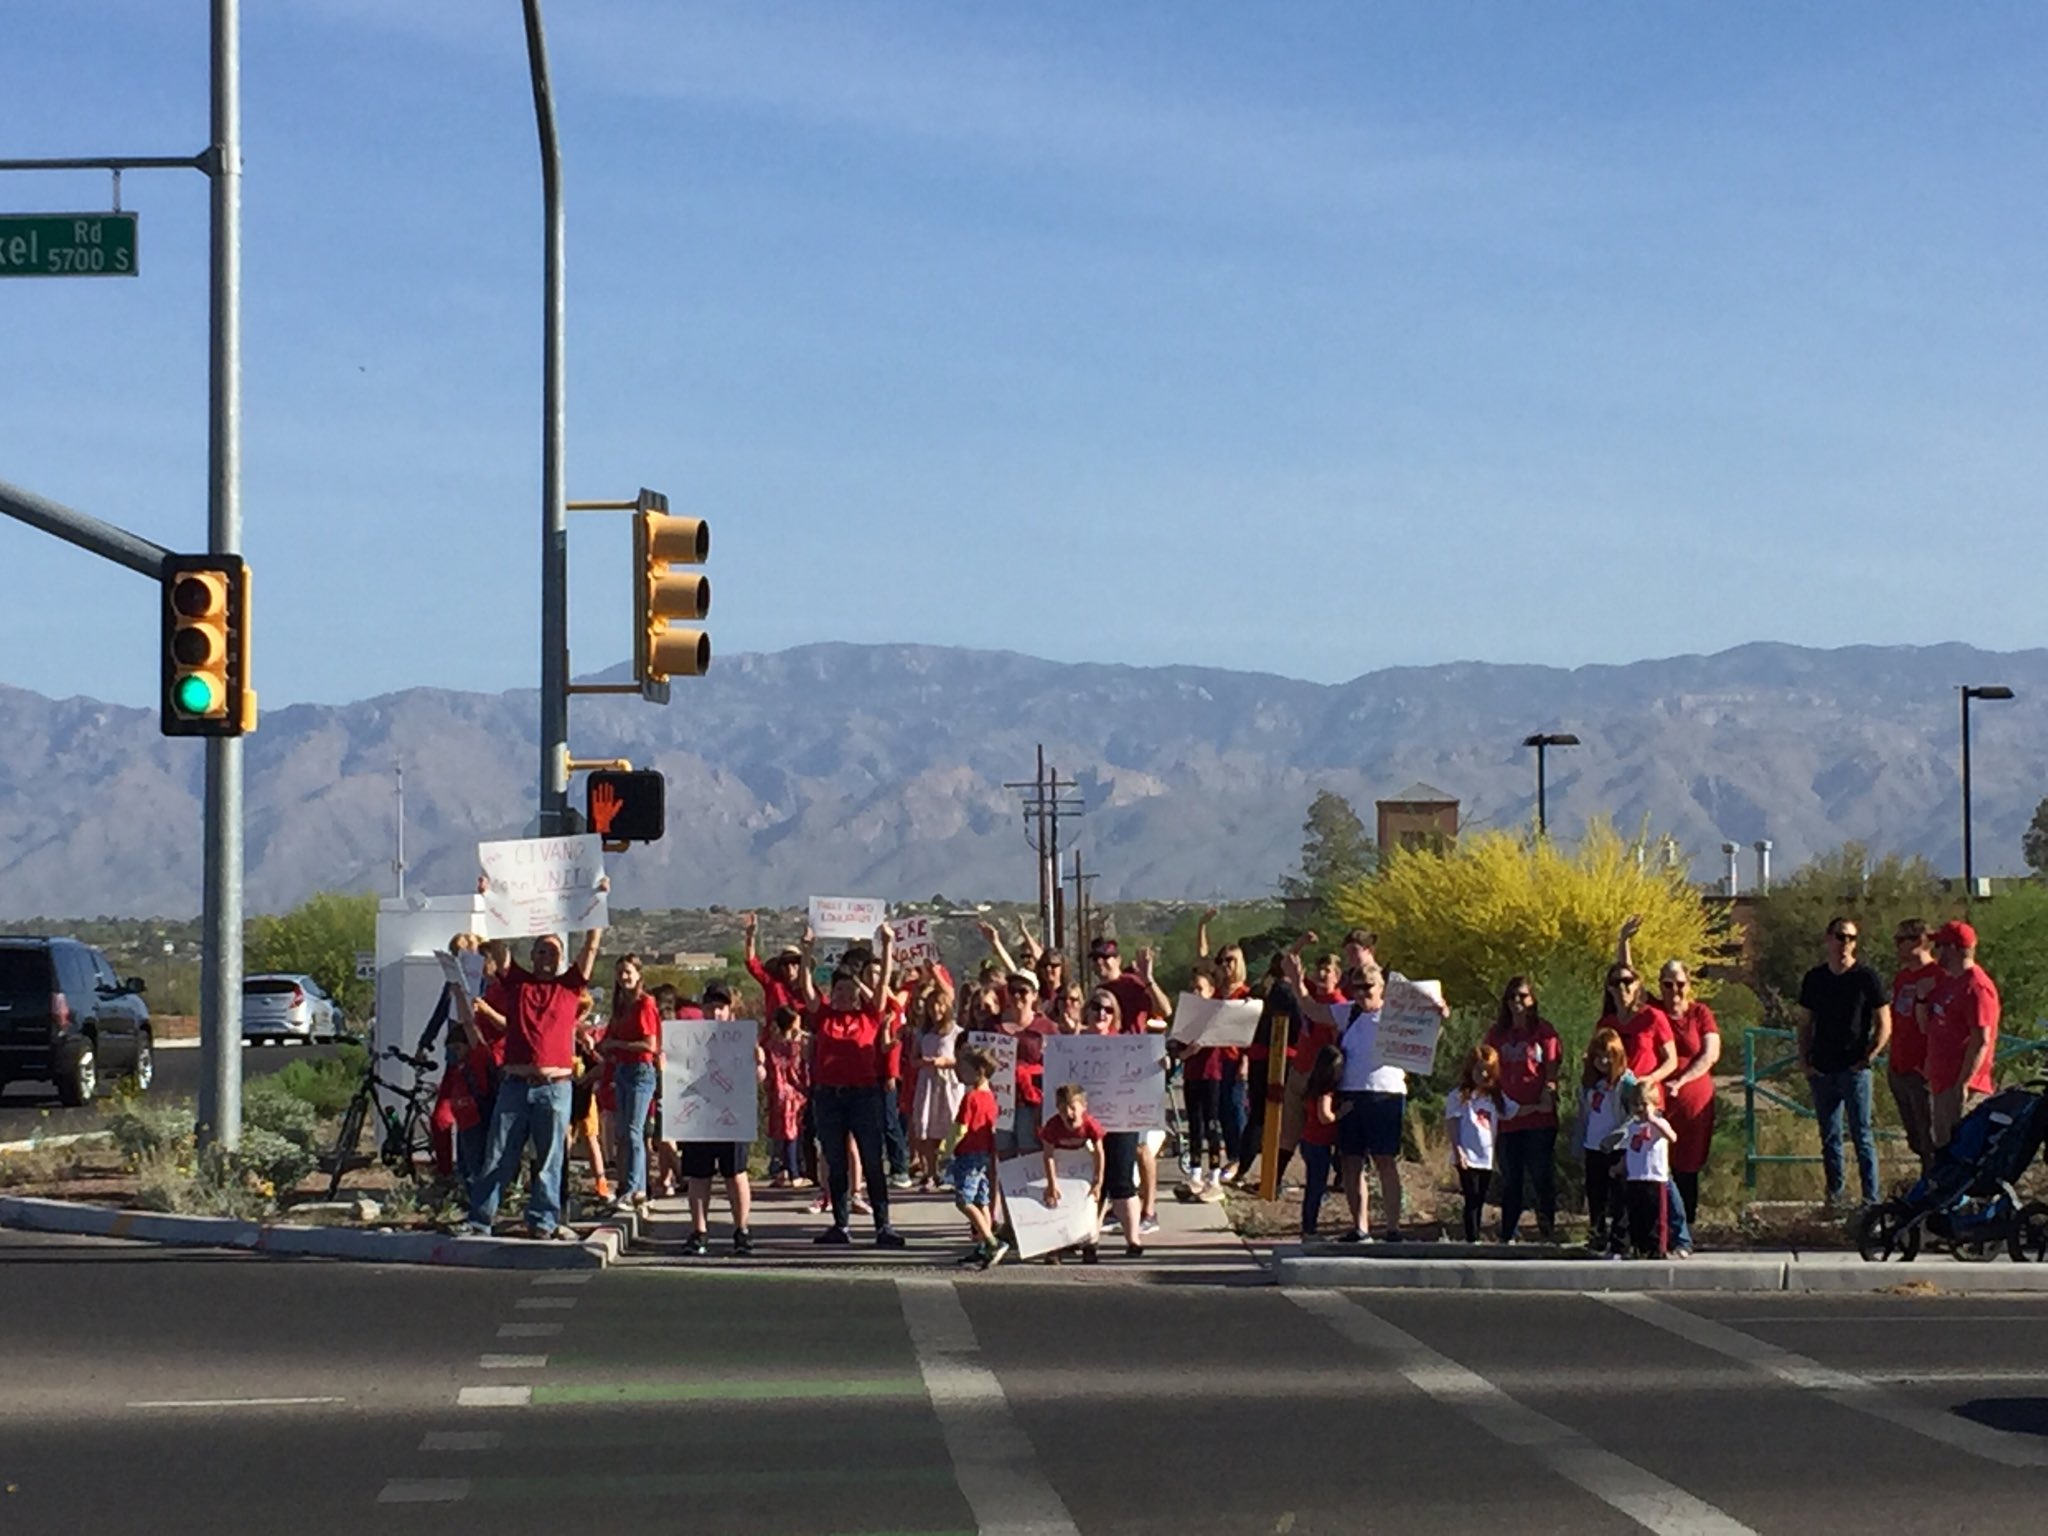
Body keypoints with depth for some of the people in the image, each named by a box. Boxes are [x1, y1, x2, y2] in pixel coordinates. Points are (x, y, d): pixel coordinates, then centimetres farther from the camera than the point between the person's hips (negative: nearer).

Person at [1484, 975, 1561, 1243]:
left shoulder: (1543, 1030, 2)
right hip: (1508, 1118, 4)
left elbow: (1552, 1069, -1)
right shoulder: (1497, 1034, 12)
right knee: (1510, 1180, 7)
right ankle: (1508, 1235, 11)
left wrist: (1547, 1098, -12)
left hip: (1539, 1118, -3)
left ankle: (1547, 1231, 5)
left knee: (1542, 1177, 0)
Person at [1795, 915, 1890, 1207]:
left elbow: (1884, 1026, 0)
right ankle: (1834, 1193, 15)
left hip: (1854, 1070, -4)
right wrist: (1804, 1060, 5)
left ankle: (1871, 1198, -3)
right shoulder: (1814, 978, 9)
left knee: (1862, 1136, -4)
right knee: (1829, 1138, 9)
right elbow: (1805, 1024, 16)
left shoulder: (1866, 978, -2)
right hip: (1822, 1070, 4)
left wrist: (1867, 1058, -8)